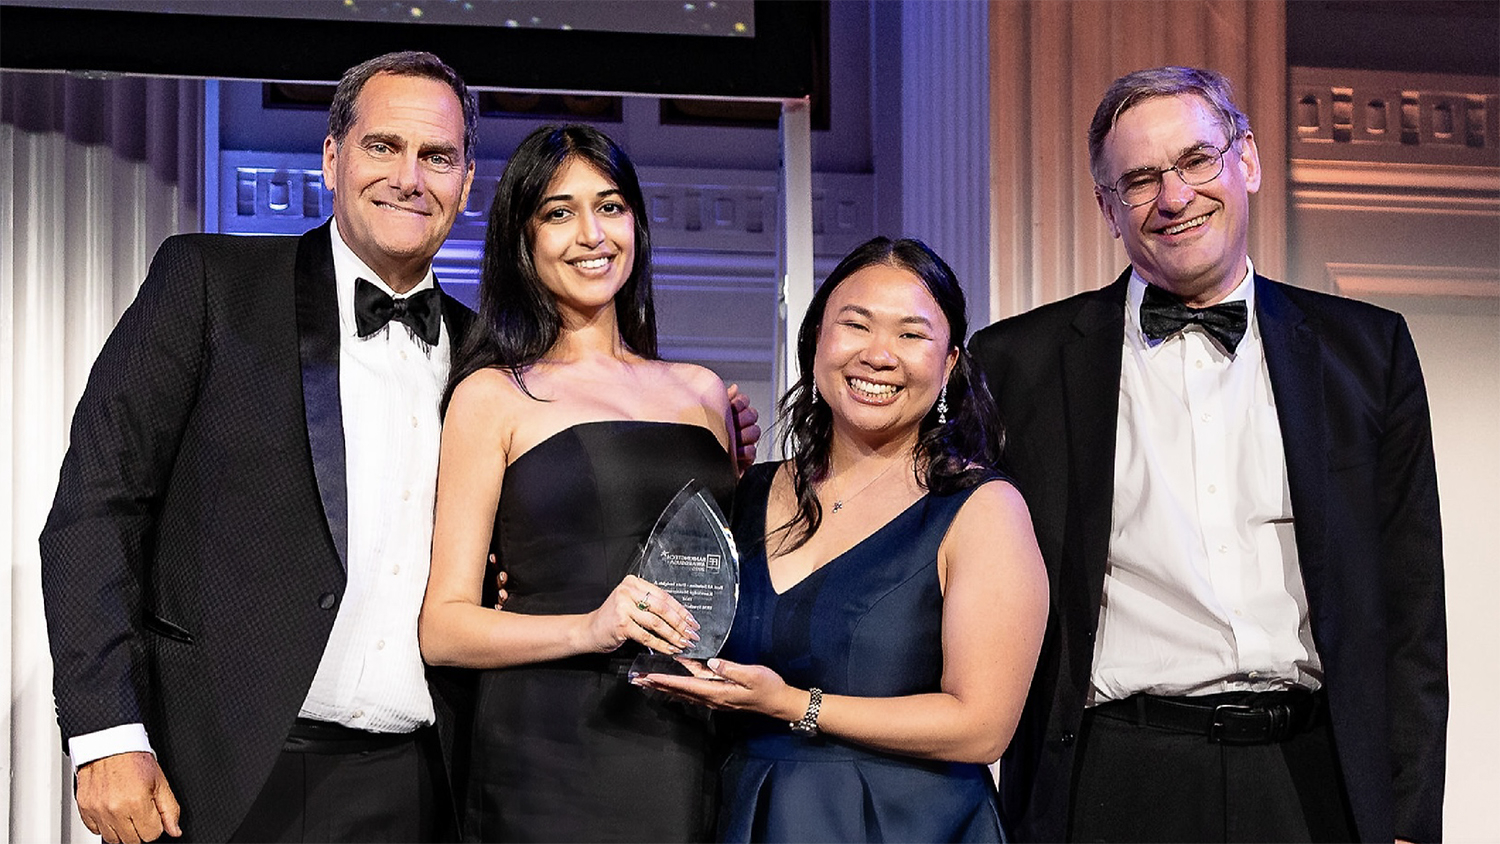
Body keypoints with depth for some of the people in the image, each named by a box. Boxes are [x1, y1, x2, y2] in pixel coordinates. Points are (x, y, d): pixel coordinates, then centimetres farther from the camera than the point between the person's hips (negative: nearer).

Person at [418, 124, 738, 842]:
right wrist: (588, 629, -19)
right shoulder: (494, 394, 1)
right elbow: (443, 628, -4)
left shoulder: (701, 392, 14)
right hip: (549, 760, -4)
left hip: (691, 750, 4)